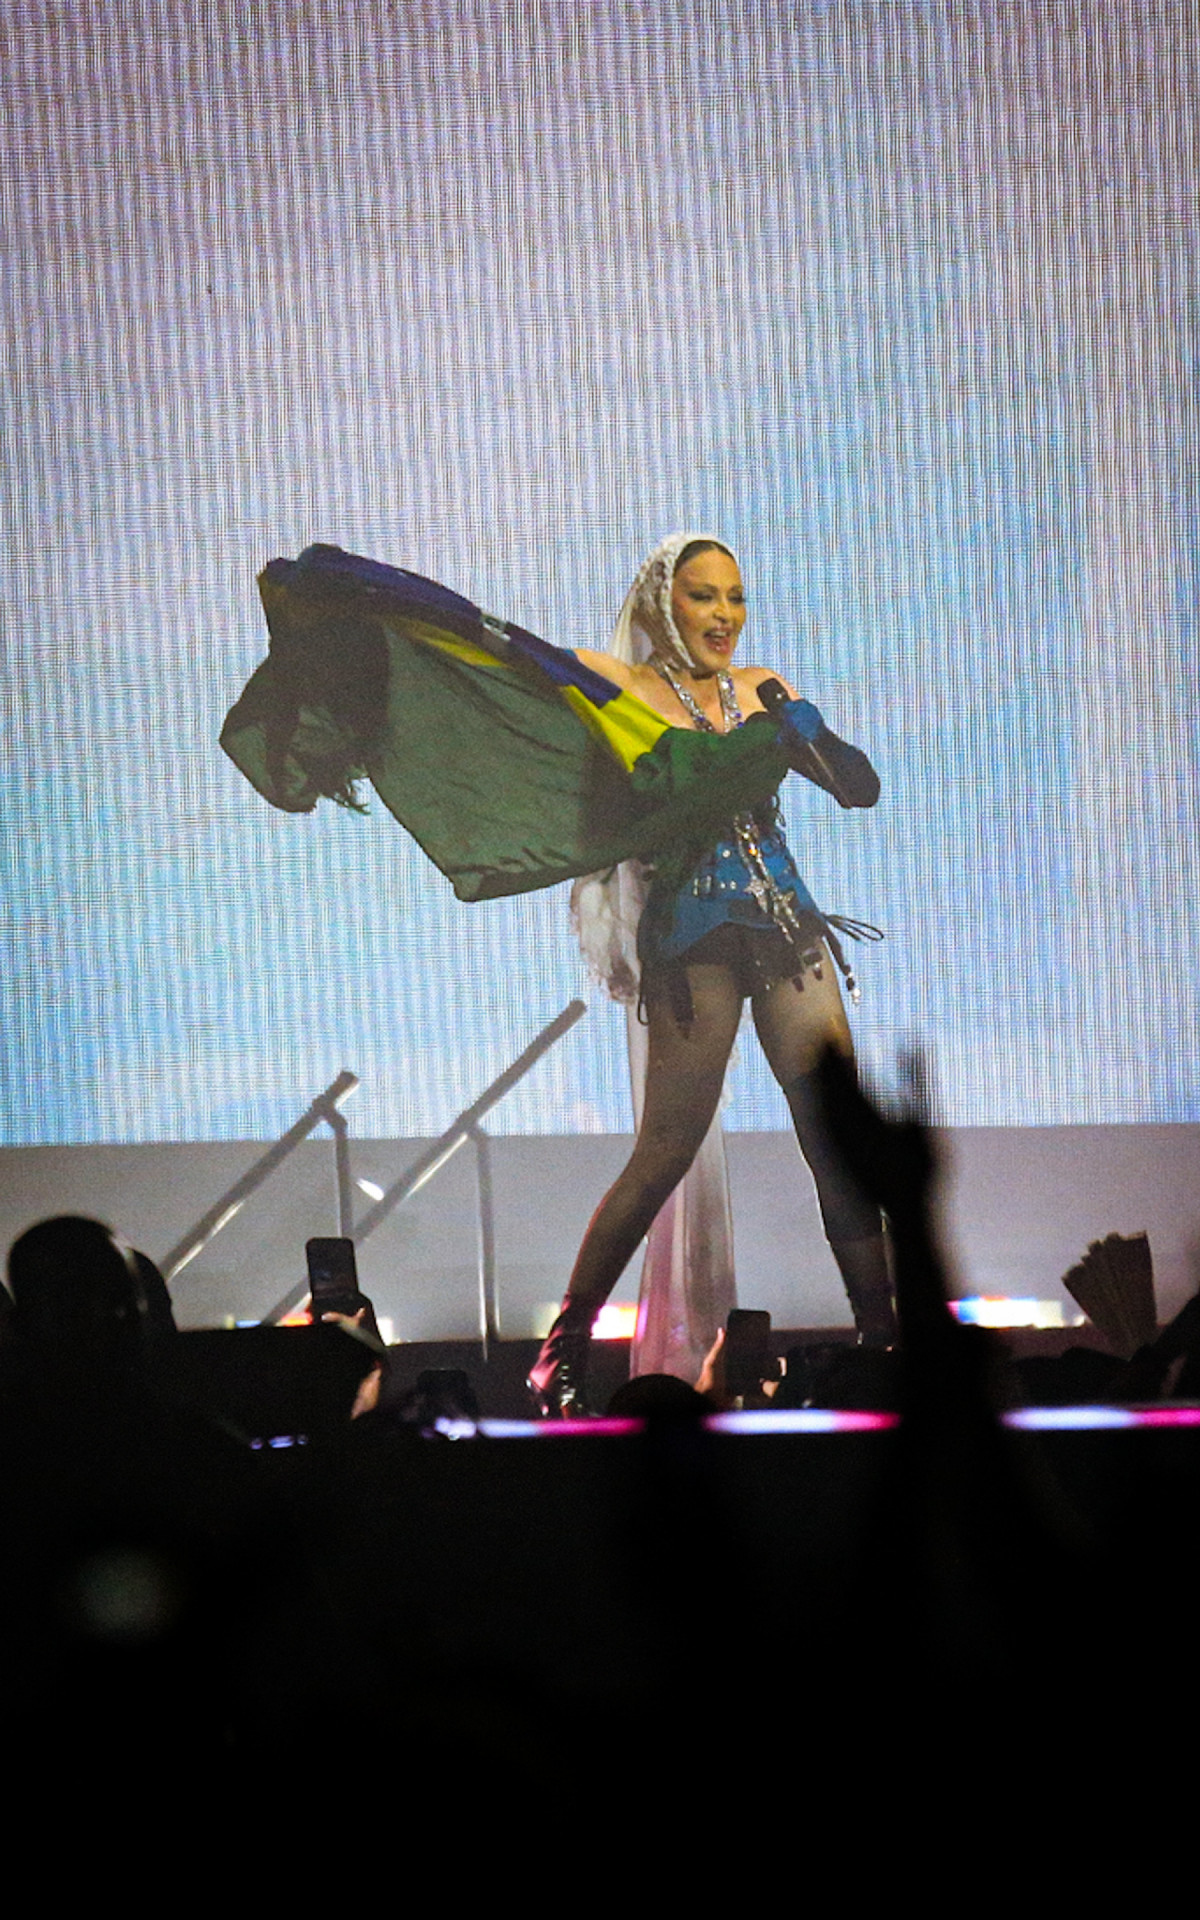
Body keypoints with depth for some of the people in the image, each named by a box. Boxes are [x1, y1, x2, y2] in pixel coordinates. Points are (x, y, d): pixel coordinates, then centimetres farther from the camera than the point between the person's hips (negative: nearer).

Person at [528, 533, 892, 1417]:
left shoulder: (760, 689, 15)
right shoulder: (620, 686, 2)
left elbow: (862, 786, 9)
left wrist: (793, 718, -3)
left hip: (786, 926, 5)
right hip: (691, 935, -5)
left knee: (843, 1140, -3)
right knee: (670, 1145, -10)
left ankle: (882, 1338, 1)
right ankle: (564, 1351, -3)